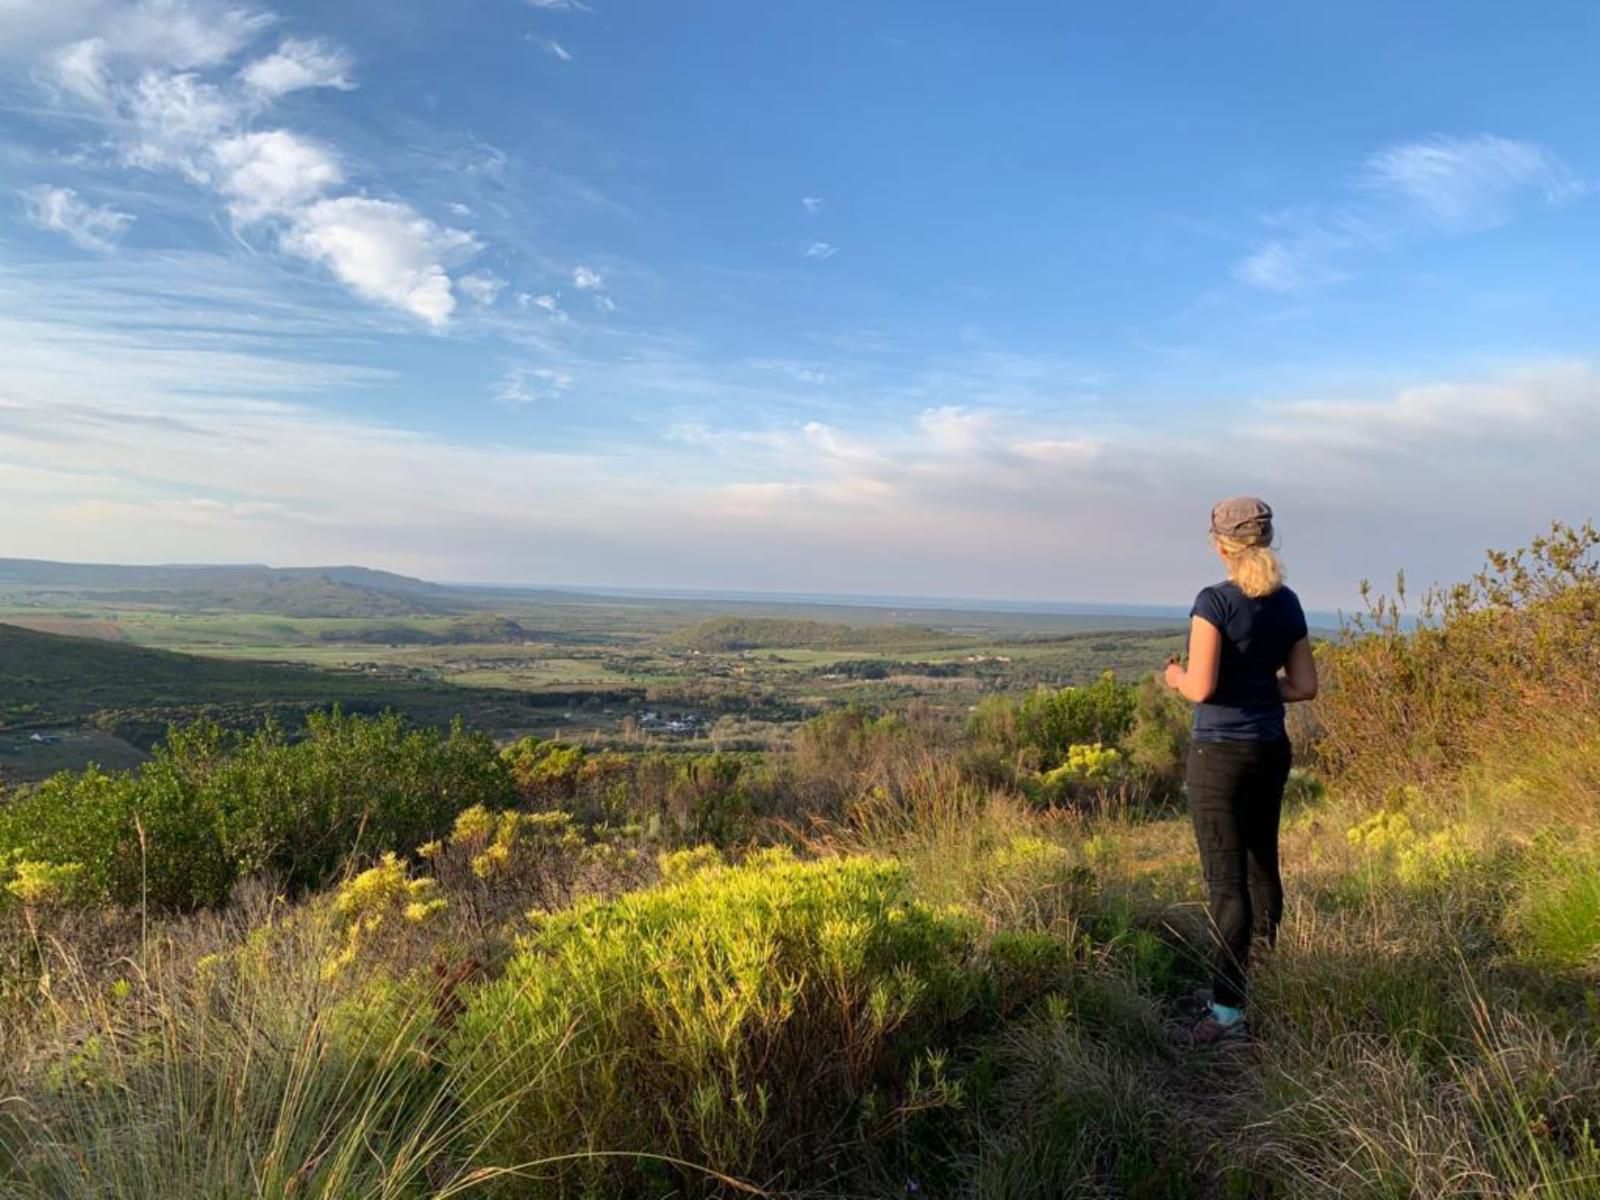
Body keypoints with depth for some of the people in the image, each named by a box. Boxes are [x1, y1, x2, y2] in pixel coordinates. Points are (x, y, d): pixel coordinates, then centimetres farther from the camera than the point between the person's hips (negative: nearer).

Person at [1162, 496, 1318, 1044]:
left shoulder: (1214, 600, -16)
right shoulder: (1287, 603, 4)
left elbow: (1201, 688, -20)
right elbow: (1304, 686, 7)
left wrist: (1175, 677, 1)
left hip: (1221, 753, -7)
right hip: (1271, 749, 7)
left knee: (1226, 880, -2)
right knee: (1263, 867, 19)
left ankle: (1228, 1010, 3)